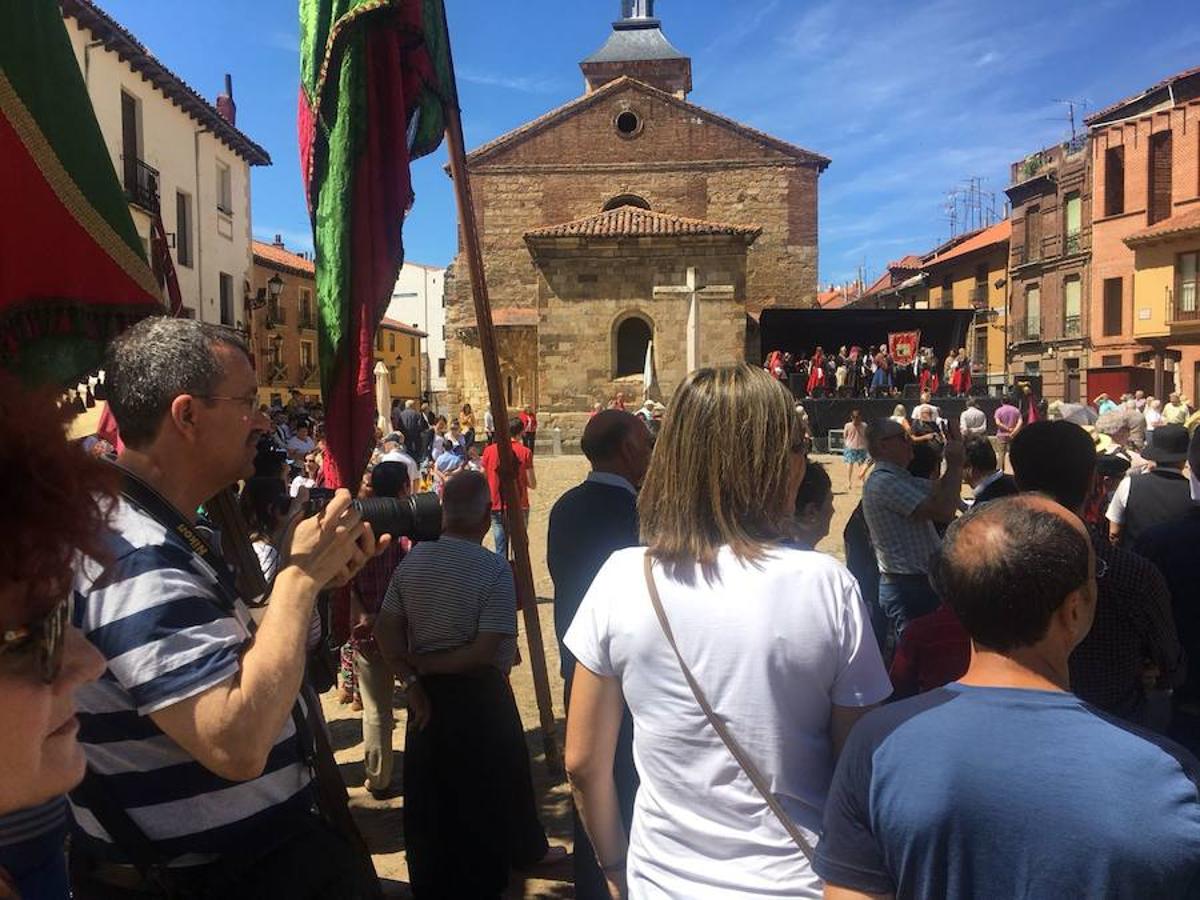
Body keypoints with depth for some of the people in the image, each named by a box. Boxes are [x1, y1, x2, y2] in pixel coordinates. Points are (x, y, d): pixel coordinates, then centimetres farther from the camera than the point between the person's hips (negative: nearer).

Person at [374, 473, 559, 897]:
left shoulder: (413, 560, -4)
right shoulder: (495, 571, -20)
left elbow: (385, 632, -4)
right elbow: (486, 651, -23)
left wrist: (412, 677, -5)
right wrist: (423, 666, -12)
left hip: (427, 692, 5)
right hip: (478, 695, -5)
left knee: (430, 790, 19)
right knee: (489, 787, 16)